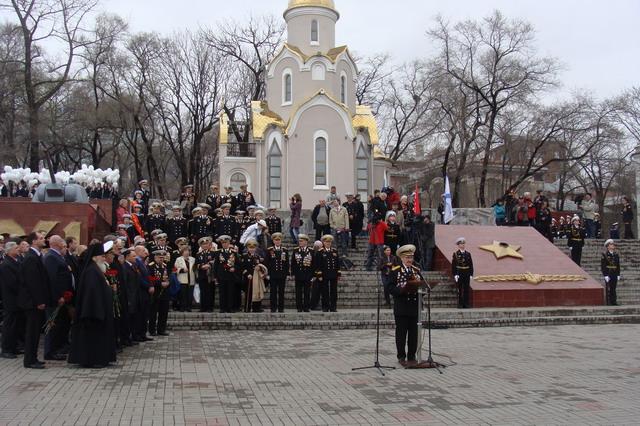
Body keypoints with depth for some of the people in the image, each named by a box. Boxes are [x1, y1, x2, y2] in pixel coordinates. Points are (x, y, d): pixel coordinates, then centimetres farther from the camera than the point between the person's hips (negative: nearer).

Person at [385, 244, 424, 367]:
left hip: (414, 307, 4)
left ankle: (411, 357, 15)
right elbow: (390, 287, -7)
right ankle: (401, 357, 11)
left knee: (413, 333, 6)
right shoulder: (395, 271, -1)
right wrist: (402, 289, -22)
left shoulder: (417, 270, 13)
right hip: (401, 308, -4)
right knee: (401, 333, 2)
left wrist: (419, 287, -9)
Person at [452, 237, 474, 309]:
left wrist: (471, 274, 2)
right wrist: (455, 274, -11)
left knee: (467, 289, 4)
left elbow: (471, 265, 9)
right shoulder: (456, 254, 0)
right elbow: (453, 265, -4)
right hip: (459, 273, -3)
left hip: (467, 273, 3)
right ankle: (460, 304, 5)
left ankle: (466, 304, 10)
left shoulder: (468, 254, 9)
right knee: (460, 289, 0)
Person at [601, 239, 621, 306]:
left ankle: (614, 302, 13)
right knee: (609, 289, -2)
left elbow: (618, 265, 13)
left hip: (615, 275, 5)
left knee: (614, 289, 8)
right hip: (608, 274, -5)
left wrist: (618, 275, 6)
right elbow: (602, 266, -9)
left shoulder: (616, 255, 10)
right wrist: (605, 275, -15)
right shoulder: (604, 255, -6)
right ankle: (609, 302, 3)